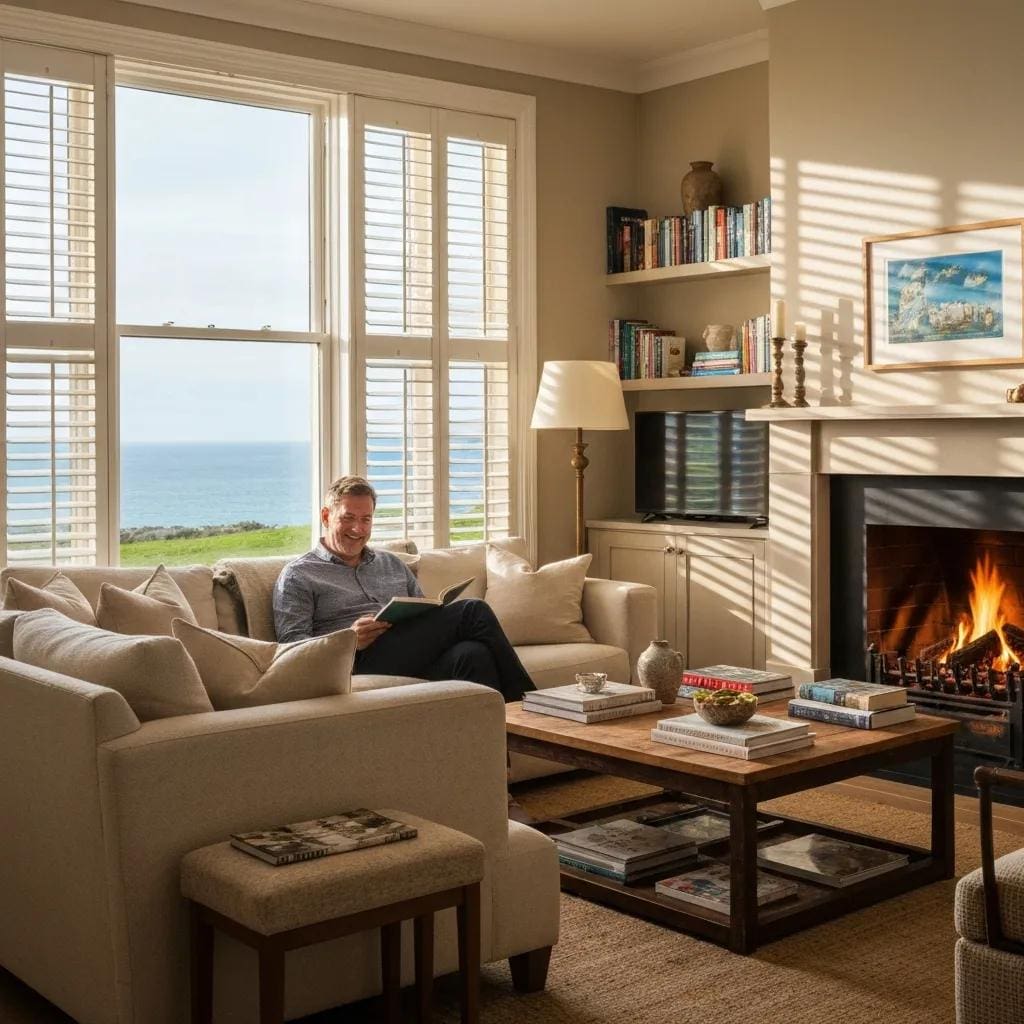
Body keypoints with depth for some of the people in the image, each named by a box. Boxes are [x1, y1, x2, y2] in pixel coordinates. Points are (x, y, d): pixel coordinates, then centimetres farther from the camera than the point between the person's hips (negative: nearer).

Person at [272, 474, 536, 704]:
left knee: (472, 654, -32)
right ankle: (523, 698, -14)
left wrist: (440, 615, 0)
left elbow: (425, 619, 26)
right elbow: (291, 646, 0)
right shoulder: (297, 575, 10)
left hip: (415, 656, 6)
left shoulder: (393, 564, 28)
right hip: (361, 663, -6)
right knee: (472, 611, -21)